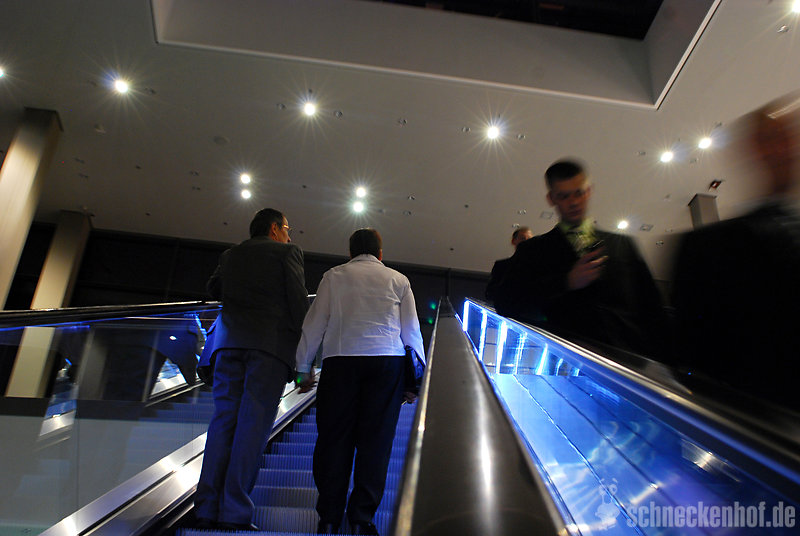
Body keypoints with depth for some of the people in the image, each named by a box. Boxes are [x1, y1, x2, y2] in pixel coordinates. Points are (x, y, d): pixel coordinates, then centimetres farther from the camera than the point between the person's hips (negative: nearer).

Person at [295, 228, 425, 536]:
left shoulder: (334, 276, 12)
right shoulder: (398, 280, 14)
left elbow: (314, 324, 8)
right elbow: (412, 331, 11)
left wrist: (304, 369, 15)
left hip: (340, 360, 0)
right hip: (387, 361, 1)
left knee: (333, 438, 7)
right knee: (375, 440, 6)